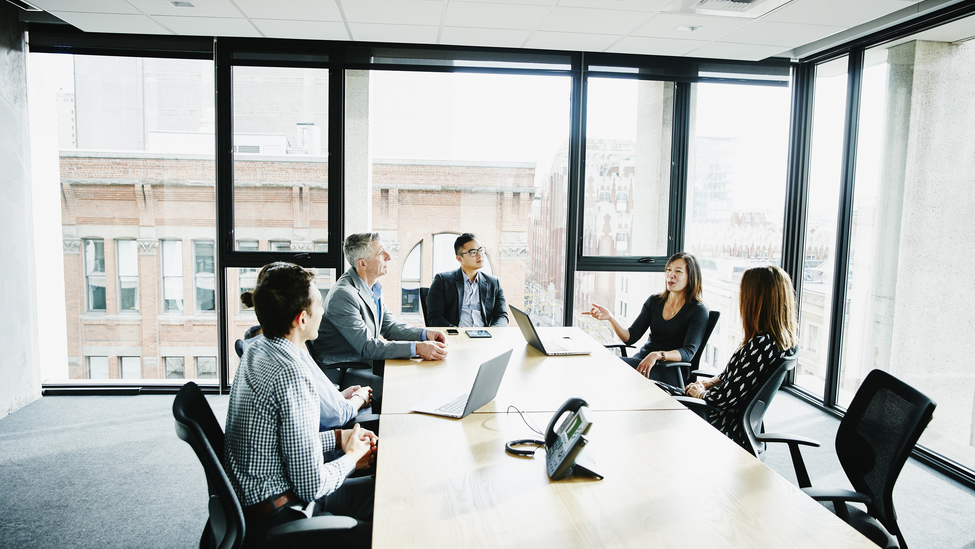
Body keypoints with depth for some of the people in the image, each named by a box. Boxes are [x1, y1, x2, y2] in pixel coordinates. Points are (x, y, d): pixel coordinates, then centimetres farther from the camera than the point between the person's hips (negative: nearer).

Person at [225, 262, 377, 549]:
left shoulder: (255, 350, 2)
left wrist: (338, 437, 11)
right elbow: (311, 485, -23)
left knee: (377, 490, 14)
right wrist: (351, 457, -5)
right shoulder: (291, 374, -27)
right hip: (272, 521, -10)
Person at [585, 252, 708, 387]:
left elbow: (688, 352, -15)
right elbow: (630, 337, 5)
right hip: (642, 359, 5)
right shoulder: (654, 301, 10)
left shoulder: (698, 311, -4)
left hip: (671, 371, -5)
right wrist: (610, 317, -12)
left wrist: (657, 355, -32)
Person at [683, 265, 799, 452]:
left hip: (732, 428, -9)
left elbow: (728, 397, -25)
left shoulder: (762, 344, -32)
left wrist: (701, 393, -6)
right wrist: (710, 382, 7)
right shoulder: (787, 337, -3)